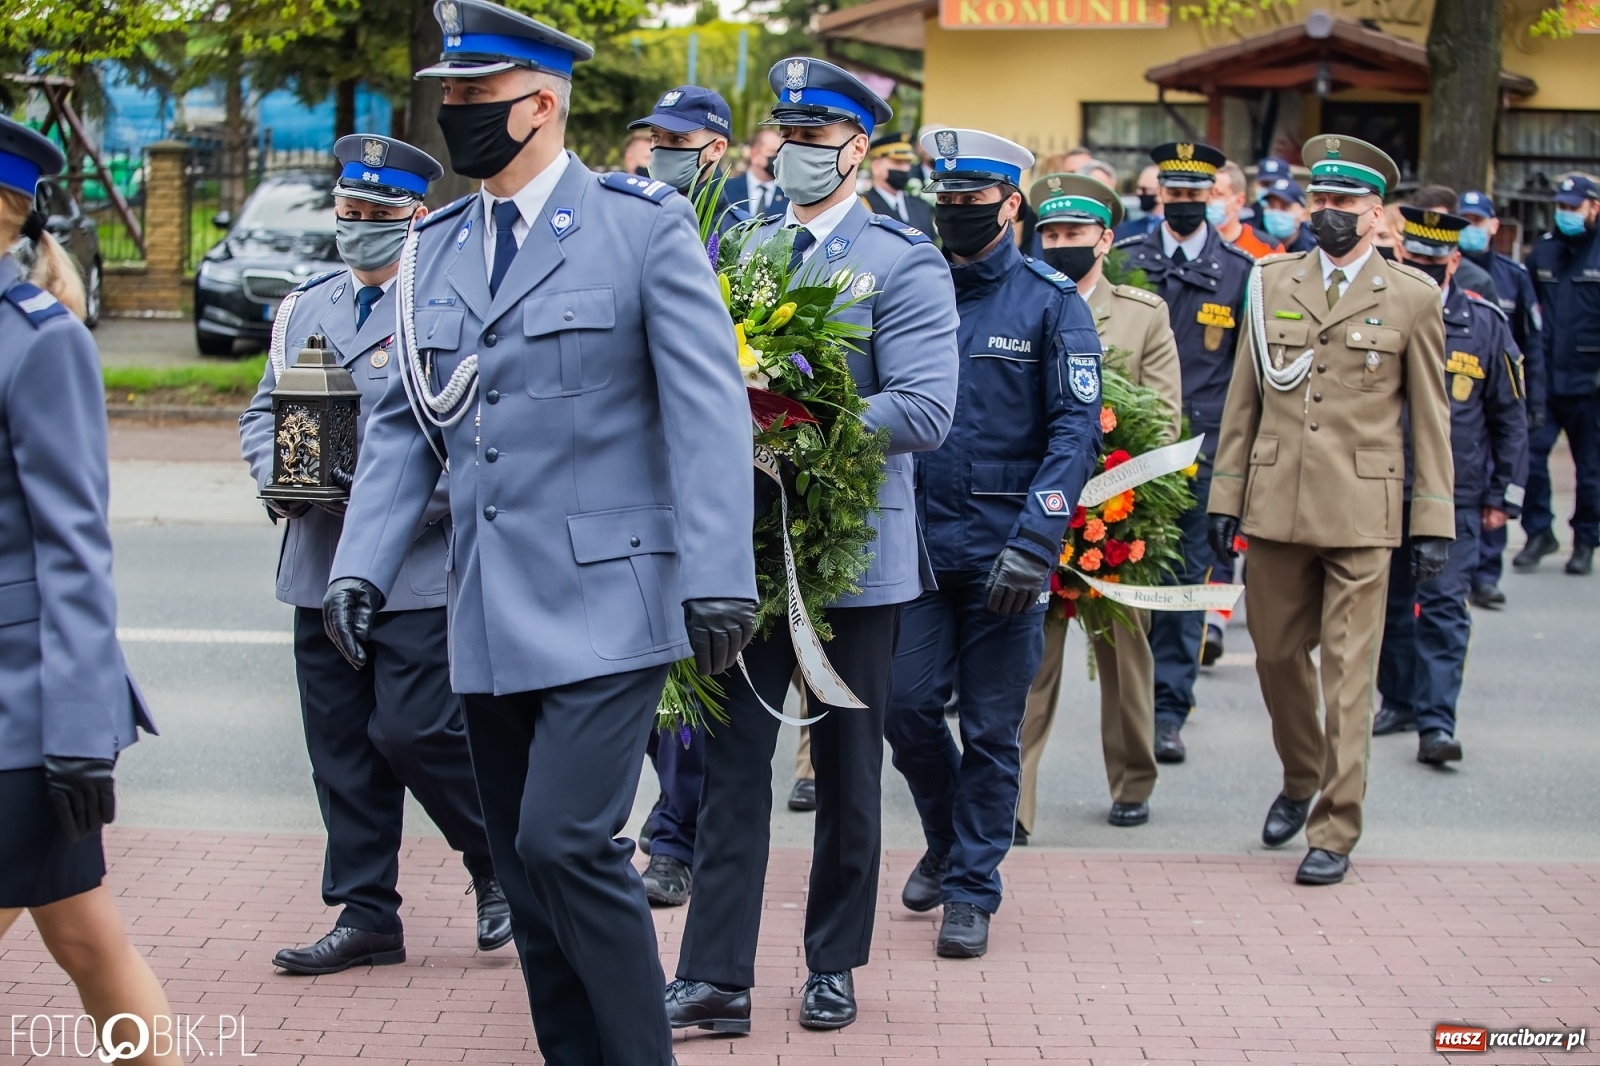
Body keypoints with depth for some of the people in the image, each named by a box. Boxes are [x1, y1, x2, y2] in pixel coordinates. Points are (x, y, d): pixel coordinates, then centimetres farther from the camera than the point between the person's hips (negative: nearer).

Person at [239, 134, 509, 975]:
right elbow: (264, 410, 21)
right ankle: (365, 915, 18)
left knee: (415, 731, -8)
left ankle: (500, 865, 17)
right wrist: (276, 478, 1)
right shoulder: (306, 309, 14)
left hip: (422, 567, -6)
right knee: (340, 742, 8)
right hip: (322, 565, 6)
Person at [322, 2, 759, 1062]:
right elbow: (406, 424, 14)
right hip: (491, 618, 6)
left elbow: (707, 409, -10)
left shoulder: (644, 223, -4)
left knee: (565, 843, -15)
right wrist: (362, 566, 2)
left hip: (606, 606, -6)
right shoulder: (434, 249, 12)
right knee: (527, 867, 10)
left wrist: (719, 577, -17)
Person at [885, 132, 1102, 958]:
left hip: (1004, 553, -3)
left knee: (991, 729, 3)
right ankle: (946, 839, 26)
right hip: (920, 541, 3)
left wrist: (1036, 538, -18)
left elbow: (1077, 428, -8)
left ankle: (971, 889, 16)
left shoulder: (1051, 302, -2)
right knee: (905, 703, 0)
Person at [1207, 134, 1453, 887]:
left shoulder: (1411, 297, 2)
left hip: (1361, 513, -3)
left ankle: (1334, 831, 5)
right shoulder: (1272, 283, 9)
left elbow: (1431, 419, 3)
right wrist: (1225, 495, 7)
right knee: (1277, 656, 12)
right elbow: (1243, 398, 12)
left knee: (1348, 672, -3)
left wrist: (1434, 524, -1)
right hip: (1276, 506, 3)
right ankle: (1300, 781, 37)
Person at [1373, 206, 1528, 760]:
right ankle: (1399, 703, 27)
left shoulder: (1485, 323, 0)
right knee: (1390, 603, 12)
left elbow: (1510, 416, 6)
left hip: (1455, 496, -2)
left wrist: (1503, 495, 3)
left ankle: (1436, 722, -7)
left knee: (1444, 607, -7)